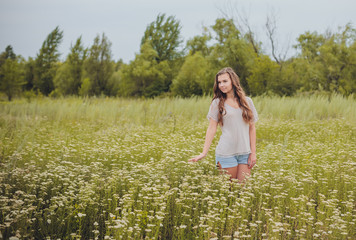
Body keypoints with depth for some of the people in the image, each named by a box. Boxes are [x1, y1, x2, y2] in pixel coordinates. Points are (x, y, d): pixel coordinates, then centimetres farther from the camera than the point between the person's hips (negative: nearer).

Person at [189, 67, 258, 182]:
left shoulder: (247, 101, 9)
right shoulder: (217, 103, 2)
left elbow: (252, 128, 10)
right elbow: (212, 128, -1)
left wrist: (253, 153, 4)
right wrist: (204, 153, -8)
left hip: (245, 153, 2)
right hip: (226, 153, -2)